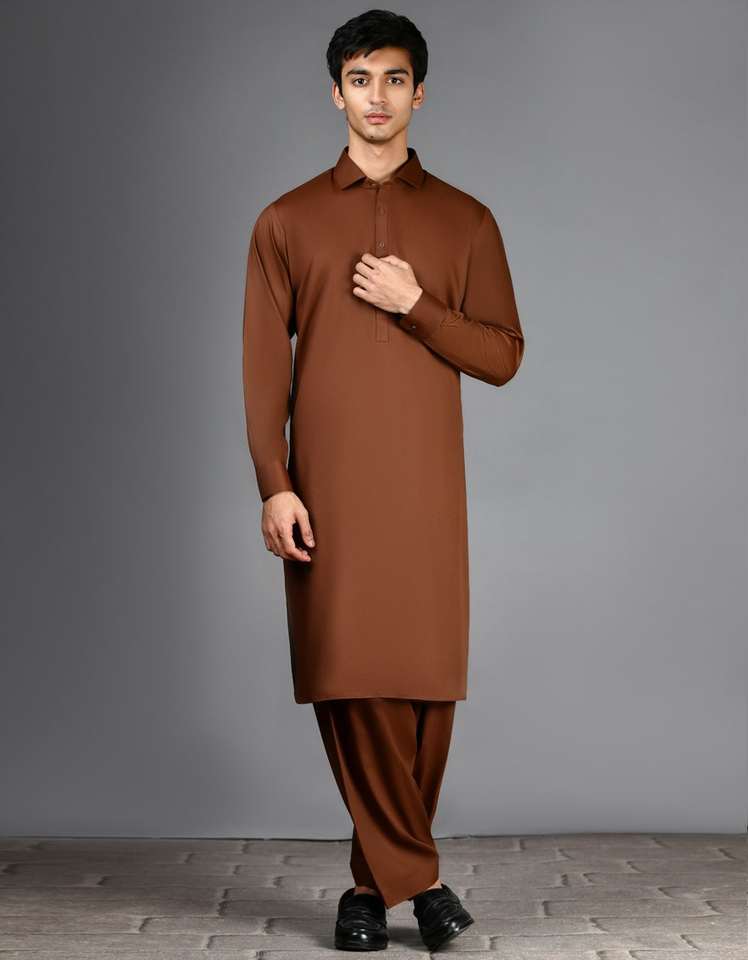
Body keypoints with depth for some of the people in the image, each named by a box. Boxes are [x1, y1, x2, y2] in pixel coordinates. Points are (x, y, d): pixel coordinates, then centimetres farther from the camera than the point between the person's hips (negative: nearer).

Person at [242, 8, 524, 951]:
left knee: (427, 680, -1)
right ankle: (414, 874, 9)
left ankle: (376, 878, 16)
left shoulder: (465, 220, 9)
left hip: (425, 489, 1)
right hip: (327, 486, 0)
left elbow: (504, 356, 6)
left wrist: (414, 305, -9)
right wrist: (273, 486, -6)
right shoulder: (288, 221, 8)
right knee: (347, 678, -3)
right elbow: (264, 366, 3)